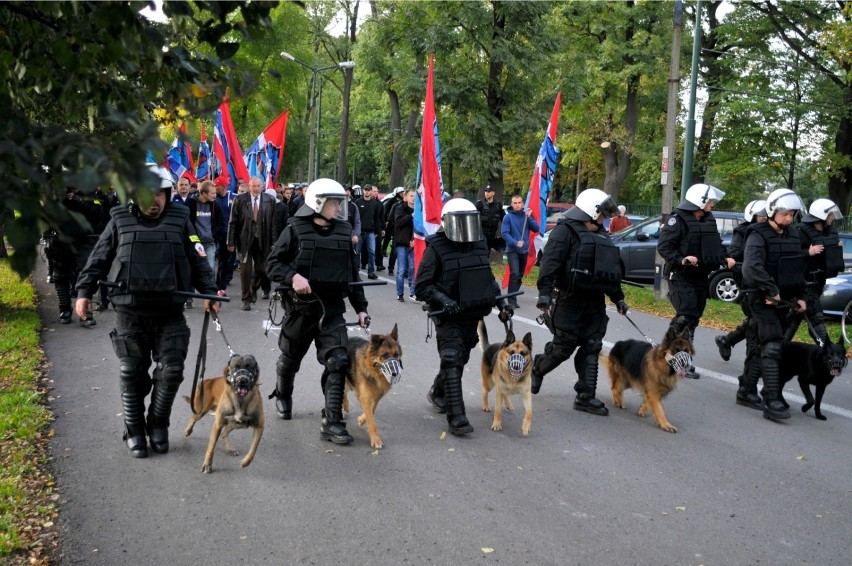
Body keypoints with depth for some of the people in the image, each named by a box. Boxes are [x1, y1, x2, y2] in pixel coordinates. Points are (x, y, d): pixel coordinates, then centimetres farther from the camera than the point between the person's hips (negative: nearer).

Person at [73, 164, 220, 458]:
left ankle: (158, 424, 21)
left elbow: (198, 260, 8)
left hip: (169, 311, 1)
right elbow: (98, 260, 9)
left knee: (171, 370, 0)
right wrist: (84, 291, 3)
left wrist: (209, 292, -1)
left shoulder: (180, 220, 6)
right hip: (130, 312, 0)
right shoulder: (121, 221, 4)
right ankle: (134, 431, 20)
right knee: (132, 374, 6)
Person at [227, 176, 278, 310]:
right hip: (244, 239, -1)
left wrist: (274, 242, -2)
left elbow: (273, 223, 1)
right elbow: (233, 222, -2)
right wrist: (231, 242, -5)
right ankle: (247, 299, 11)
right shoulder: (240, 199, -3)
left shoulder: (270, 200, 0)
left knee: (261, 269, 7)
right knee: (246, 270, 1)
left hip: (262, 240, 1)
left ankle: (254, 289, 36)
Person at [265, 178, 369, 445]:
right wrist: (293, 276, -26)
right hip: (301, 306, -2)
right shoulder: (296, 229, -7)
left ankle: (332, 422, -6)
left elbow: (352, 273, 13)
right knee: (290, 358, 17)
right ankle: (282, 396, 48)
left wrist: (360, 307, 11)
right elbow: (273, 263, -7)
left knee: (337, 361, -10)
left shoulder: (344, 232, 6)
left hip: (332, 308, 2)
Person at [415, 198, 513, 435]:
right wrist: (443, 300, -28)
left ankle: (437, 393, 44)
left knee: (460, 360, 19)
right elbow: (422, 286, -13)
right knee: (452, 362, -14)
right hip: (448, 318, -7)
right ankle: (456, 417, -12)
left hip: (472, 317, 7)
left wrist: (501, 301, 7)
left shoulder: (479, 245, 6)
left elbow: (488, 278, 20)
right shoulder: (436, 248, -12)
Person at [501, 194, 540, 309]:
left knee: (520, 275, 10)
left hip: (524, 250, 5)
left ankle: (513, 296, 22)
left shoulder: (527, 215, 6)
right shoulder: (508, 217, -6)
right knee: (514, 274, -18)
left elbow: (536, 229, -1)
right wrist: (515, 243, -23)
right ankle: (512, 300, -15)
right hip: (512, 250, -5)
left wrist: (529, 217, -13)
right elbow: (504, 233, -12)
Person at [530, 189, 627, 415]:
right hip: (570, 300, -7)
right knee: (565, 346, -2)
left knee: (591, 348, 4)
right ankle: (537, 367, 27)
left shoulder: (601, 235, 19)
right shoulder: (566, 230, -9)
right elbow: (550, 262, -20)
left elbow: (611, 269, 26)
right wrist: (545, 292, -30)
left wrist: (618, 297, 25)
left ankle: (586, 396, 9)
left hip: (595, 302, 8)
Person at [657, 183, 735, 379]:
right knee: (686, 316, -17)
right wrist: (681, 260, -29)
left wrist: (724, 259, 6)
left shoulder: (709, 221, 14)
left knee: (693, 319, 10)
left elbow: (716, 246, 24)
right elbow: (663, 247, -16)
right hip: (681, 277, -8)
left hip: (700, 278, 8)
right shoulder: (678, 220, -11)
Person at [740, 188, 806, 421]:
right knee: (772, 346, -14)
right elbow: (751, 268, -28)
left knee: (760, 346, 14)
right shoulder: (759, 236, -13)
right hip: (763, 300, -8)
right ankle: (772, 402, -15)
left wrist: (800, 296, 12)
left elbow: (799, 269, 20)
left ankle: (747, 391, 24)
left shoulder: (793, 235, 13)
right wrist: (771, 290, -27)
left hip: (783, 300, 8)